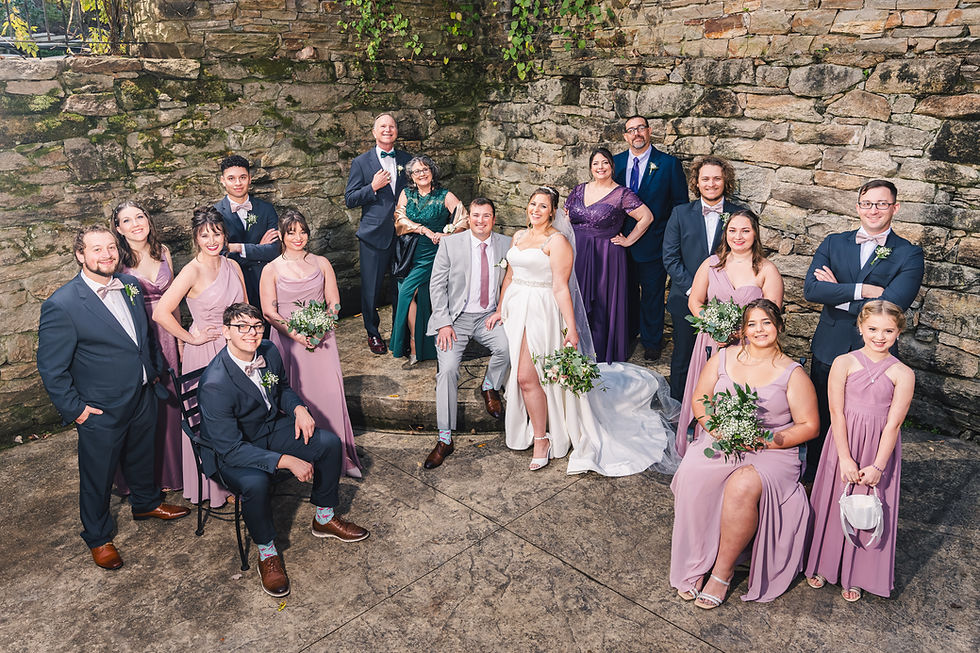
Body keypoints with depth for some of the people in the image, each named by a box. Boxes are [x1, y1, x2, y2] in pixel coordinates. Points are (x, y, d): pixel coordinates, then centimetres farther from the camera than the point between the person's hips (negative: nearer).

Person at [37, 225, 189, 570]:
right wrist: (74, 408, -14)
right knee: (98, 477, 14)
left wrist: (155, 369, 13)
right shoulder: (61, 306, -22)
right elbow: (51, 368, -16)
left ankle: (146, 502, 53)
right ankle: (98, 536, 36)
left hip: (143, 397, 6)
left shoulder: (130, 284, -2)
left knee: (142, 457, 27)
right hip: (101, 412, -6)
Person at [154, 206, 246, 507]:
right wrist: (191, 338, -13)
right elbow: (161, 313, -22)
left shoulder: (233, 267, 4)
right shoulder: (193, 271, -14)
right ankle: (213, 486, 23)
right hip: (206, 352, -5)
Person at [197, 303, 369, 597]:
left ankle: (324, 518, 15)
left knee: (330, 442, -6)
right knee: (255, 483, -36)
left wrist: (299, 408, -11)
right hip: (232, 450, -7)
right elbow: (230, 449, -30)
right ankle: (267, 554, -8)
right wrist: (287, 461, -35)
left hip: (273, 428, 7)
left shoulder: (269, 351, -10)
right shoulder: (215, 384, -31)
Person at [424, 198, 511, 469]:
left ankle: (490, 387, 5)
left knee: (507, 347, -29)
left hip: (489, 317, 2)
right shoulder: (450, 244, -3)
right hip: (456, 318, -1)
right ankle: (445, 438, -7)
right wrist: (444, 323, -12)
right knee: (447, 368, -19)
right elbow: (437, 285, -3)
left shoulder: (506, 245, 4)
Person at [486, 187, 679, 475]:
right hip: (515, 308, 7)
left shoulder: (557, 241, -9)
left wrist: (571, 328, -19)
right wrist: (499, 309, 18)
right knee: (519, 374, 10)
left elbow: (561, 287, -15)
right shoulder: (519, 236, 13)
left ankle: (541, 440, 5)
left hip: (541, 311, -7)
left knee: (527, 376, -10)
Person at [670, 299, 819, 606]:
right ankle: (694, 565, -15)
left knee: (743, 486, -35)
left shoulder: (793, 373, 2)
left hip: (771, 453, -2)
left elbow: (809, 426, 2)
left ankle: (723, 570, -16)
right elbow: (699, 399, 11)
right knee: (692, 478, -30)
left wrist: (770, 440, -14)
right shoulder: (723, 357, 10)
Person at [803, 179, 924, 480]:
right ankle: (811, 481, 34)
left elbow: (891, 305, -19)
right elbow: (811, 289, -11)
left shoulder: (909, 254, -4)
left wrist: (837, 294, -12)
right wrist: (861, 290, -20)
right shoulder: (834, 243, 4)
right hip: (828, 350, 2)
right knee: (819, 421, 16)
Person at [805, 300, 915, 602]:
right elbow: (837, 413, -9)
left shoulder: (903, 374, -5)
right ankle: (822, 564, 29)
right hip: (844, 443, 0)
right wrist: (845, 458, -13)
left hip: (879, 448, 1)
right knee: (834, 504, 9)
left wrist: (878, 466, -12)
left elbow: (893, 423, -8)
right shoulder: (844, 363, -6)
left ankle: (856, 575, 27)